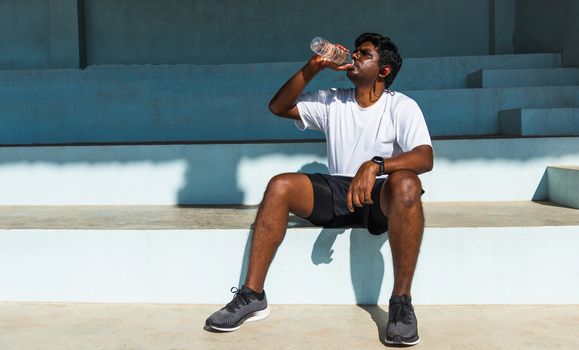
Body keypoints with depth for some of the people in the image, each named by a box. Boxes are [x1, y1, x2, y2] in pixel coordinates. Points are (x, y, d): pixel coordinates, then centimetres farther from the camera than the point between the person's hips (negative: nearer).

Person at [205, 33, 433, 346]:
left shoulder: (402, 106, 0)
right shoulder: (331, 101, 13)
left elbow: (425, 157, -16)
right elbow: (278, 107, 8)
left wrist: (375, 165, -34)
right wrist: (313, 67, -2)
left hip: (381, 195, -3)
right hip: (337, 192, 4)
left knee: (405, 183, -37)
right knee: (280, 186, -21)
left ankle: (401, 302, -29)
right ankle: (252, 296, -19)